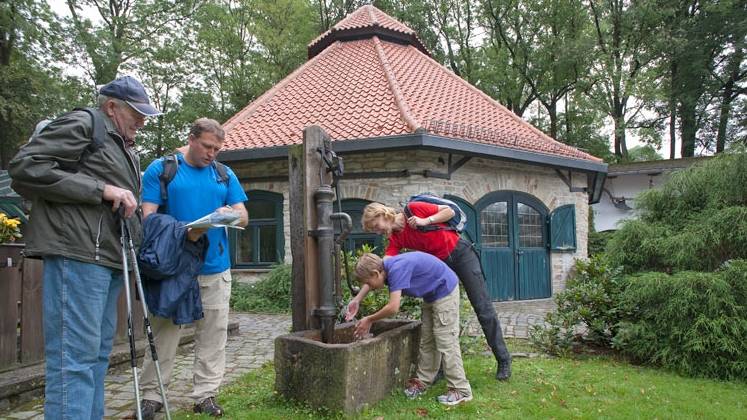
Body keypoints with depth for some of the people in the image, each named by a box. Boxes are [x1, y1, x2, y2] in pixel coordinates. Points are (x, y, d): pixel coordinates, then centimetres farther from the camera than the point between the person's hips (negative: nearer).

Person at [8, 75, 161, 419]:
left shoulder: (124, 149, 26)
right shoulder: (81, 125, -1)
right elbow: (24, 167, -13)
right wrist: (100, 190, -15)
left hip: (109, 261, 9)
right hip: (77, 256, -9)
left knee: (97, 355, 12)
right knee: (75, 357, -9)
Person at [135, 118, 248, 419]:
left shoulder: (225, 174, 11)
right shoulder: (161, 169, 2)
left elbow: (244, 217, 7)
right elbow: (148, 216, -5)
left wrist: (230, 214, -16)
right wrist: (181, 233, -21)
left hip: (215, 268, 3)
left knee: (213, 336, 5)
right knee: (164, 331, 4)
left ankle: (205, 394, 16)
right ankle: (152, 395, 18)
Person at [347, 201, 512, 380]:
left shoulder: (413, 209, -15)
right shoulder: (395, 239, -3)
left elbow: (449, 211, -10)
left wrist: (425, 221, -23)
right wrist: (357, 299, -14)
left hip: (461, 253, -5)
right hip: (440, 264, 6)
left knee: (483, 308, -2)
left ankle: (503, 360, 8)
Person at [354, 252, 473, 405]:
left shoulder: (396, 269, -31)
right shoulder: (387, 268, -4)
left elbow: (393, 307, -33)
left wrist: (369, 319, -21)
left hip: (445, 290, -10)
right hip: (432, 294, 10)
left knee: (446, 341, -7)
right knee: (426, 340, 13)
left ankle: (461, 390, -1)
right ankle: (423, 380, 23)